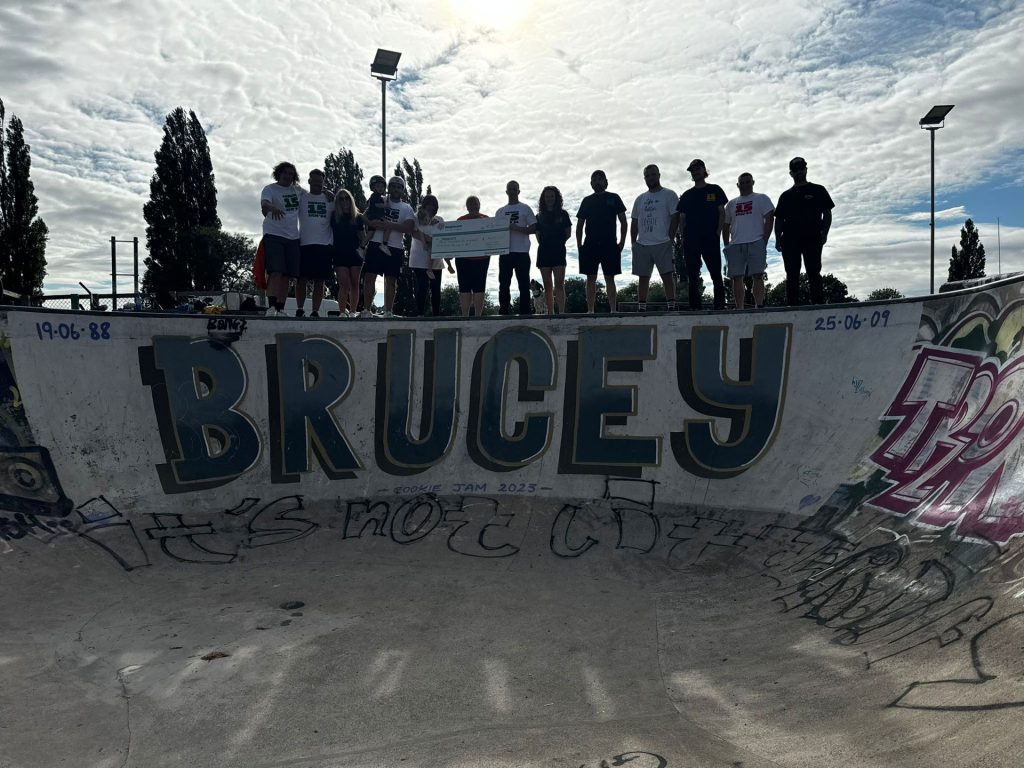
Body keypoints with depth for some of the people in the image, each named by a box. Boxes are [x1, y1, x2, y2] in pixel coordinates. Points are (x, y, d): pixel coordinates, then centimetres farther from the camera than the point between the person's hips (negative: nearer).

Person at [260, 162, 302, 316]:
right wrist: (272, 207, -43)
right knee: (275, 272, -17)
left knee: (287, 275, 4)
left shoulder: (297, 190, 15)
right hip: (274, 235, -5)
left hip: (293, 238, 5)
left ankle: (280, 309, 10)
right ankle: (271, 307, -22)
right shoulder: (270, 189, -1)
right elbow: (264, 203, -20)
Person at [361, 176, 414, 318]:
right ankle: (366, 310, 1)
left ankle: (388, 312, 9)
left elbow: (408, 228, -7)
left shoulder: (407, 208, 10)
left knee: (391, 280, 3)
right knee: (369, 277, -4)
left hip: (395, 248, 0)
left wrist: (387, 224, -14)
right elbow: (367, 221, 1)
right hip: (376, 244, 0)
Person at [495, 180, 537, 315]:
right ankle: (504, 312, 8)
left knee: (524, 284, -2)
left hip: (521, 252, -3)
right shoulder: (500, 211, 17)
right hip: (505, 252, 3)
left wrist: (517, 228, -14)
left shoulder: (525, 208, 7)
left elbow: (533, 228, 0)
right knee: (504, 284, 2)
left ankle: (525, 313, 1)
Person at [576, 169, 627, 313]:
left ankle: (613, 310, 1)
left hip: (610, 245, -1)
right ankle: (590, 311, 3)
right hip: (590, 245, 1)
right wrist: (579, 245, 4)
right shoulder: (587, 200, 12)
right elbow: (579, 225, 13)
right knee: (591, 278, 0)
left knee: (609, 278, 0)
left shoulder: (613, 198, 8)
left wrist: (622, 242, -3)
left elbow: (623, 221, 7)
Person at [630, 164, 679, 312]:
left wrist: (670, 239, -11)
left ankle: (671, 306, -6)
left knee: (667, 276, -7)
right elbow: (634, 222, 18)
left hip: (662, 244, -5)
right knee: (643, 278, 6)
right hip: (642, 245, 5)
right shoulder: (640, 199, 18)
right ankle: (641, 309, 9)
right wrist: (633, 242, 8)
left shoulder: (669, 195, 3)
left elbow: (675, 218, -3)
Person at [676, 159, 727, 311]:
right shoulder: (687, 195, 16)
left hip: (710, 238, -2)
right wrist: (683, 236, 0)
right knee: (692, 277, 1)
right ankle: (695, 308, 4)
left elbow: (722, 212, 6)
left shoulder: (715, 190, 10)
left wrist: (718, 232, -6)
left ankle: (720, 305, -3)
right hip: (690, 240, 3)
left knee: (716, 274, -5)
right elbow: (682, 218, 13)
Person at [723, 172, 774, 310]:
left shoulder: (761, 199, 10)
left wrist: (764, 241, -9)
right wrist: (727, 246, 8)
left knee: (757, 276, -8)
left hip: (755, 243, -3)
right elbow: (726, 226, 20)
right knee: (737, 277, -2)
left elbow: (769, 219, 1)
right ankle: (739, 309, 1)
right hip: (735, 245, 4)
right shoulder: (731, 204, 21)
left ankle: (759, 307, -9)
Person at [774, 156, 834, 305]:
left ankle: (818, 304, -11)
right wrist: (778, 239, 2)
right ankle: (792, 306, -1)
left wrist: (824, 233, -7)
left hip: (812, 239, -2)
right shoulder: (786, 195, 19)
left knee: (813, 273, -9)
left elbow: (827, 213, 8)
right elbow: (779, 219, 16)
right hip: (790, 240, 3)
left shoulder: (818, 191, 13)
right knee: (792, 276, -1)